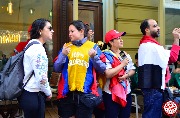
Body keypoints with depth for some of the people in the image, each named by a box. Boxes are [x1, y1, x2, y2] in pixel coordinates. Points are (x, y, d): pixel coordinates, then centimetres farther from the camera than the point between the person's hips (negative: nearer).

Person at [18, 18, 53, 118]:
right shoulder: (38, 48, -18)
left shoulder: (32, 45, 13)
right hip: (34, 96, -10)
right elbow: (41, 77, -23)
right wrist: (48, 92, -7)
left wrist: (46, 91, 17)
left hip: (29, 94, 10)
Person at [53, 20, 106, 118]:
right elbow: (56, 69, 3)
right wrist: (63, 55, -11)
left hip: (86, 92, -2)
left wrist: (94, 57, -16)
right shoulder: (66, 47, 9)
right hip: (67, 92, 2)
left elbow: (102, 69, -1)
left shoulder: (93, 46, 3)